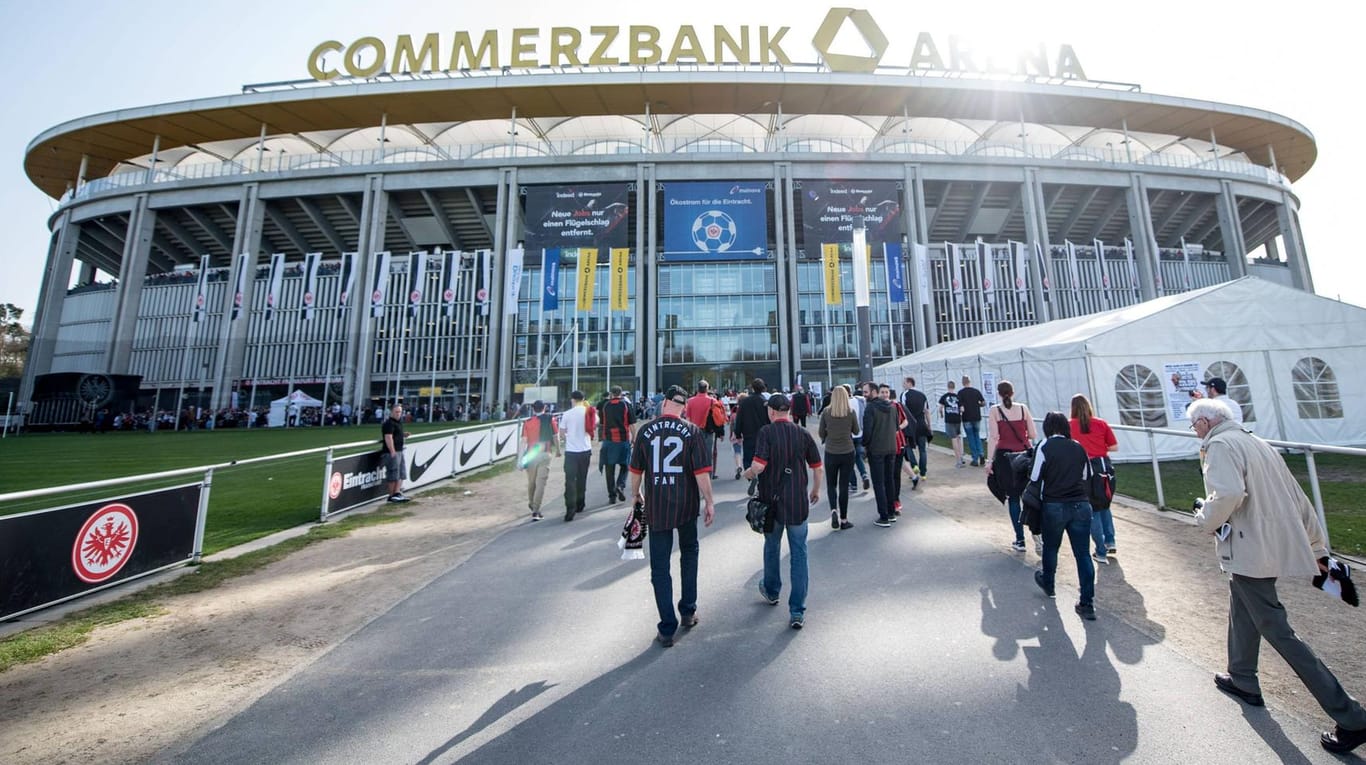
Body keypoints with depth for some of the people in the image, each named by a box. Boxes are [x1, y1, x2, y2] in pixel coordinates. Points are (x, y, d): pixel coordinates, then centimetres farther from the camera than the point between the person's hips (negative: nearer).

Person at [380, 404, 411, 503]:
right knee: (393, 474, -2)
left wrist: (403, 434, 9)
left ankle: (397, 493, 15)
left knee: (401, 473, 11)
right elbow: (388, 438, -21)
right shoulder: (389, 423, -14)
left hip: (399, 451, 10)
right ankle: (392, 495, 7)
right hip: (392, 452, -10)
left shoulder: (398, 422, 16)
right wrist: (392, 451, -24)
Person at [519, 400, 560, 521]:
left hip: (531, 454, 2)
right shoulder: (550, 420, -1)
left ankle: (532, 503, 40)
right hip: (545, 454, -2)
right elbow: (556, 437, 3)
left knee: (531, 482, 19)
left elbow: (524, 441, -5)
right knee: (541, 484, -1)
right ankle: (535, 511, -4)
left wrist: (520, 458, -4)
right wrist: (558, 450, 20)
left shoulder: (527, 422, 1)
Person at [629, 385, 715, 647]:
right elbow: (702, 471, -11)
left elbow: (636, 469, 5)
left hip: (656, 505, 0)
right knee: (689, 552, 24)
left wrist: (636, 492, 22)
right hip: (686, 505, 0)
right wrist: (709, 502, -1)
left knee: (660, 566, 9)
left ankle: (667, 628, 14)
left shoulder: (646, 430, -3)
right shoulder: (692, 431, -8)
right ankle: (688, 612, 32)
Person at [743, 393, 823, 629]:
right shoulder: (803, 433, -2)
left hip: (771, 500, -1)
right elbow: (817, 467, 4)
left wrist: (749, 473, -1)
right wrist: (816, 490, 21)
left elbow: (759, 466, -23)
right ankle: (797, 612, 9)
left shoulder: (766, 431, -12)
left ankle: (772, 591, 41)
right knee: (798, 554, 8)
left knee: (772, 547, 21)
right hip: (798, 502, 1)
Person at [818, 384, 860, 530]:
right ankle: (843, 519, 15)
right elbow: (856, 431, 4)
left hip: (830, 453, 0)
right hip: (848, 452, 0)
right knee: (844, 486, 9)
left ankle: (834, 510, -7)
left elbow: (821, 432, -2)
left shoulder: (826, 412, -8)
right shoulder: (851, 412, -8)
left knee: (831, 484, 15)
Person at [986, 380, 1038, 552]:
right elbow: (1033, 435, 2)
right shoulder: (1023, 408, 2)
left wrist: (989, 461, -7)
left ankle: (1020, 541, 11)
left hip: (1005, 456, -2)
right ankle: (1038, 535, -5)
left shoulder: (995, 411, -6)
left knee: (1013, 497, 7)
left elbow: (993, 437, -10)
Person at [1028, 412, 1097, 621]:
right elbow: (1088, 477, 13)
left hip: (1054, 506, -3)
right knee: (1083, 554, 7)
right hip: (1081, 505, 3)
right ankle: (1087, 604, 9)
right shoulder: (1078, 447, 6)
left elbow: (1036, 478, -7)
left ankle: (1048, 584, 39)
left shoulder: (1045, 447, -7)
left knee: (1050, 548, 18)